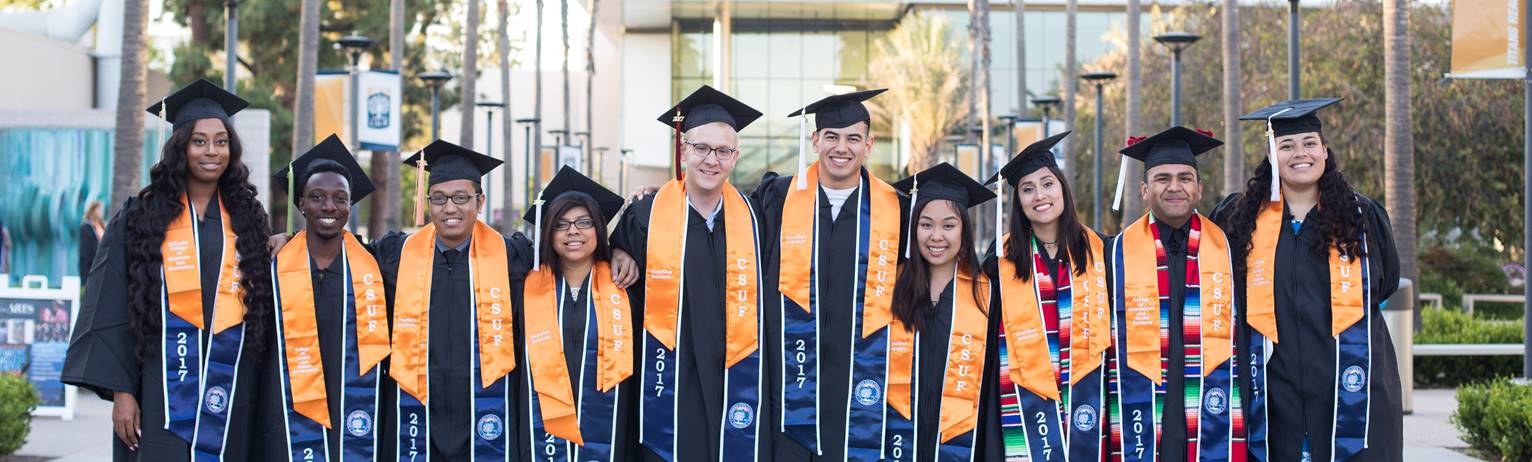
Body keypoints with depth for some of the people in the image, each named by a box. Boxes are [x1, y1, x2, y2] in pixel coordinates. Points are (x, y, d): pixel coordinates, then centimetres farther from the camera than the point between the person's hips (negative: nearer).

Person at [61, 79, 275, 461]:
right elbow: (111, 312, -3)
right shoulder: (141, 218, 1)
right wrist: (120, 391, -8)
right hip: (162, 394, -2)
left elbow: (265, 310, 15)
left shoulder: (246, 218, 9)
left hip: (230, 397, 3)